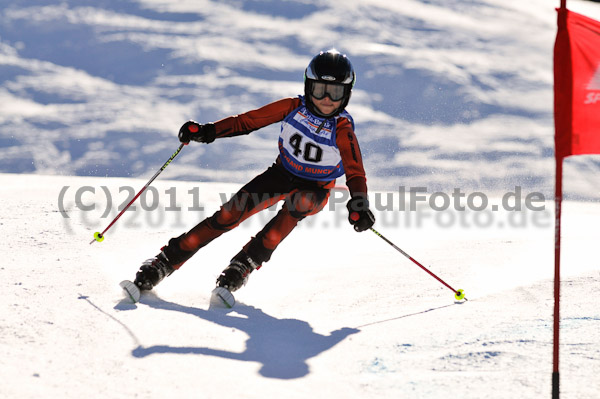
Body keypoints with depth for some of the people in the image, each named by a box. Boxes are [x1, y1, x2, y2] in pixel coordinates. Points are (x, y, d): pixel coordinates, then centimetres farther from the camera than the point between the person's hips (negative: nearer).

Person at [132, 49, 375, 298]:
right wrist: (207, 131, -17)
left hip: (314, 190, -2)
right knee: (232, 212, -16)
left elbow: (356, 173, -26)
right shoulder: (294, 107, -15)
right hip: (281, 174, 2)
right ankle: (166, 260, -12)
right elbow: (248, 121, -7)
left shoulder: (342, 130, -22)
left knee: (299, 203, -37)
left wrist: (359, 205, -46)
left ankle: (247, 262, -30)